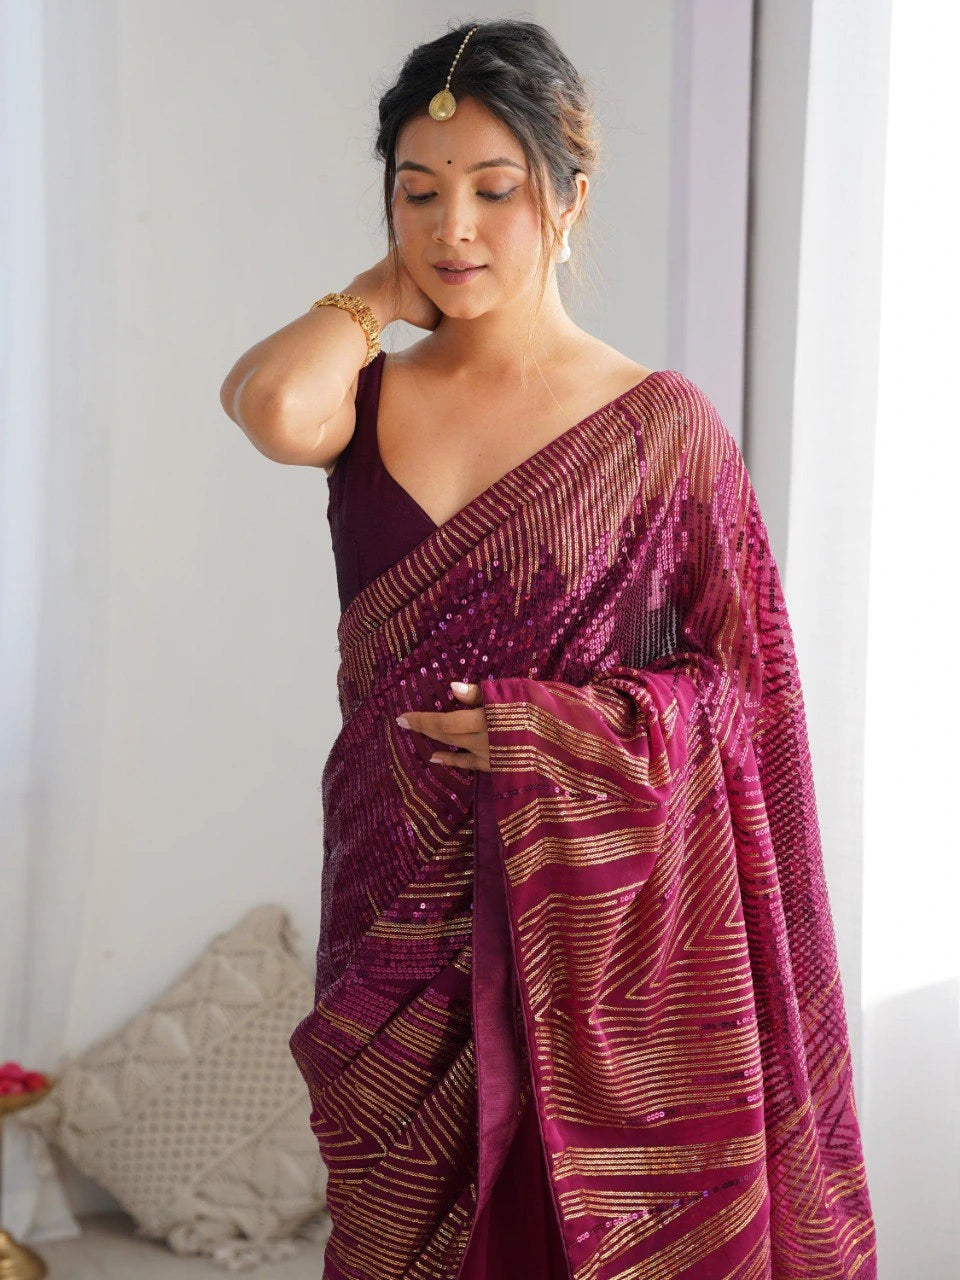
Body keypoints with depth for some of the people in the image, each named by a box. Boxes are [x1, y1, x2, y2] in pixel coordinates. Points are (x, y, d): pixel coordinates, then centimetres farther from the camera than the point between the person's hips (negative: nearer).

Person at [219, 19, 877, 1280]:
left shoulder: (660, 424, -5)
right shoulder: (370, 397, 2)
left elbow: (747, 681, -2)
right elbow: (274, 407, -22)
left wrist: (564, 727, -16)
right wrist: (387, 295, -4)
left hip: (592, 915, -2)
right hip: (401, 905, 3)